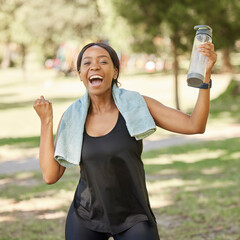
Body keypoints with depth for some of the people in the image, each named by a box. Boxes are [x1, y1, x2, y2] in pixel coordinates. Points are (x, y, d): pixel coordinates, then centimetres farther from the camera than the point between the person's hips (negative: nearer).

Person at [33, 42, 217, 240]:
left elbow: (195, 125, -12)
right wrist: (46, 121, -9)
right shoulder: (71, 119, -3)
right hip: (85, 218, 2)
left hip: (133, 221, -2)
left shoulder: (136, 106, -7)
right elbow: (50, 175, -7)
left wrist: (206, 73, -23)